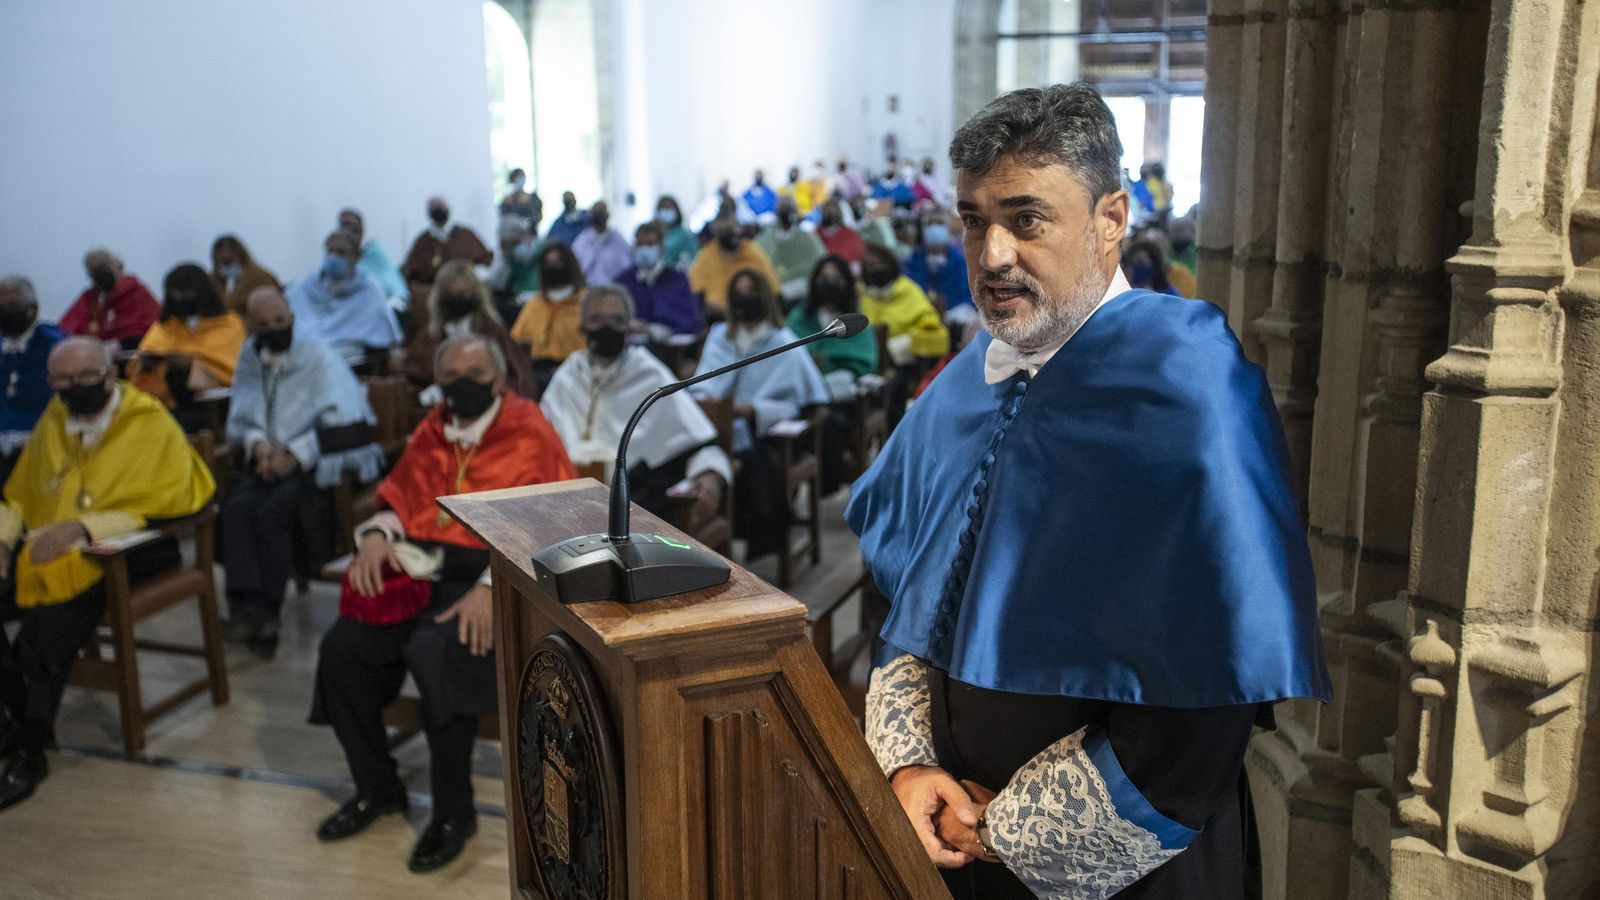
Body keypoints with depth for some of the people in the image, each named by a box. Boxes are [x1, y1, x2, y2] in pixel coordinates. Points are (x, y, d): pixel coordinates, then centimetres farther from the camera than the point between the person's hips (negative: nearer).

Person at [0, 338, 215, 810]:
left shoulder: (153, 427, -6)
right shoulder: (53, 421, 12)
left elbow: (160, 508, -13)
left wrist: (83, 528, -23)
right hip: (47, 552, 7)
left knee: (45, 631, -29)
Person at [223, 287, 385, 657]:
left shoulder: (320, 358, -5)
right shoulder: (250, 359, 11)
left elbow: (353, 428, -13)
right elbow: (238, 421, 18)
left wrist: (296, 454, -16)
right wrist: (257, 443, -6)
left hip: (320, 465, -5)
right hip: (271, 462, 5)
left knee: (273, 512, -30)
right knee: (236, 507, -26)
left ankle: (260, 613, -24)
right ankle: (247, 606, -32)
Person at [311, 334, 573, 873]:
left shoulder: (530, 435, -4)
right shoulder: (432, 431, 15)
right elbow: (397, 498, 22)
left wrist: (492, 587, -26)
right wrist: (377, 534, -1)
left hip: (491, 580, -6)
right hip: (419, 572, 6)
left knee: (434, 653, -32)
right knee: (341, 646, -15)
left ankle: (454, 813, -12)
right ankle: (377, 788, 8)